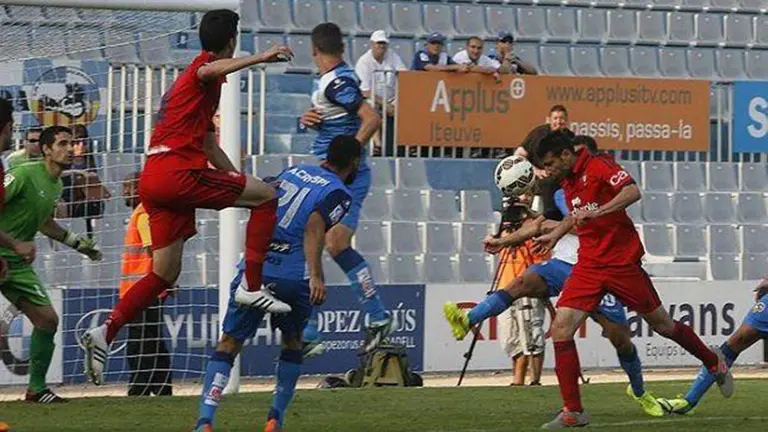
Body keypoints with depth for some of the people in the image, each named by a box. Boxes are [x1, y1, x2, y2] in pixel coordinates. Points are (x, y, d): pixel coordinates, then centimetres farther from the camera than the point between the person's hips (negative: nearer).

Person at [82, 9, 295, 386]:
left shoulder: (190, 78, 32)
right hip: (177, 170, -9)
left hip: (153, 178, 9)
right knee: (266, 196, -3)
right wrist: (259, 58, -38)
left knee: (165, 273, 10)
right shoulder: (205, 66, 1)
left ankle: (105, 333, 1)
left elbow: (208, 146, 40)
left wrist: (239, 180, 40)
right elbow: (211, 71, -28)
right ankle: (252, 286, -10)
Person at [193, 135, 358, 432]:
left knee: (229, 344, 7)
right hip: (294, 276, -3)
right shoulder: (340, 193, 2)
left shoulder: (294, 172, 18)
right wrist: (316, 276, -23)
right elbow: (314, 226, -14)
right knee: (292, 343, 23)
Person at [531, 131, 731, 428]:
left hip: (622, 263, -7)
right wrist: (554, 235, 27)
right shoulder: (567, 182, 12)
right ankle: (573, 411, -9)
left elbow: (632, 192, -29)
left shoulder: (598, 166, -13)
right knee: (561, 328, -12)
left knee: (663, 325, 9)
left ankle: (714, 362, 37)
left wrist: (597, 212, -36)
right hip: (588, 266, 7)